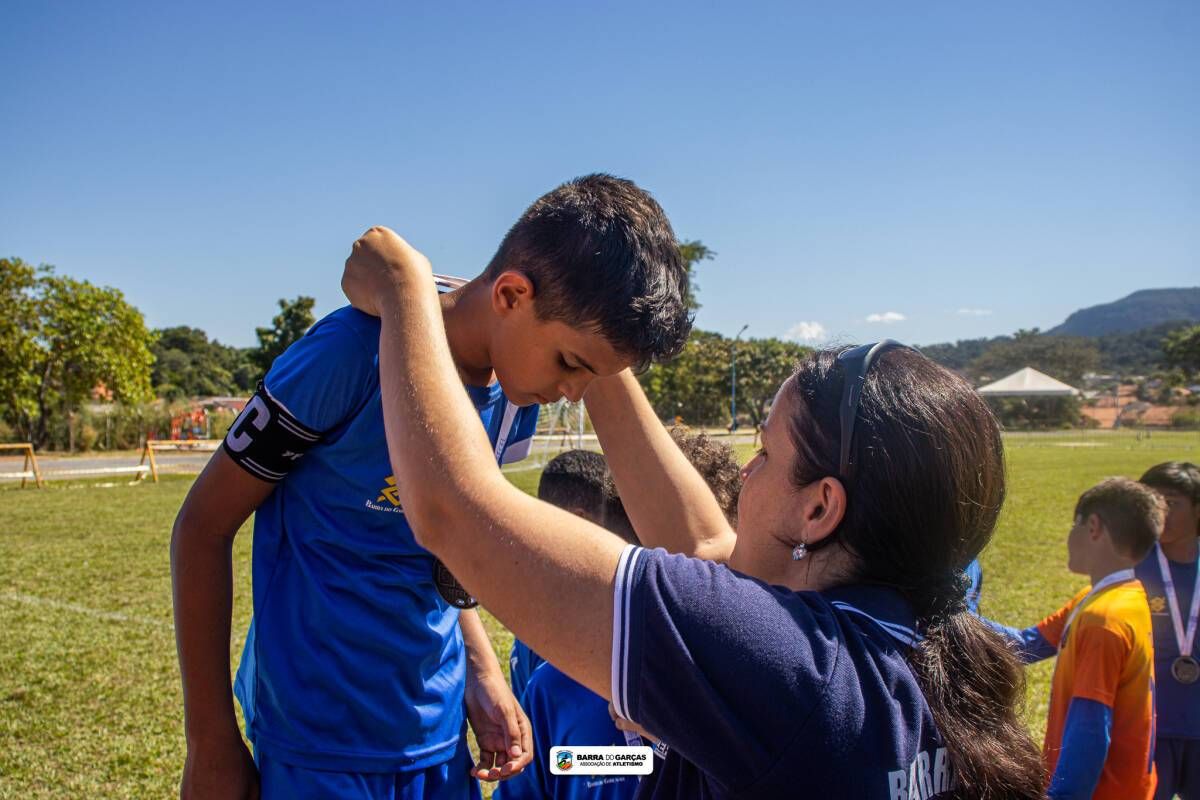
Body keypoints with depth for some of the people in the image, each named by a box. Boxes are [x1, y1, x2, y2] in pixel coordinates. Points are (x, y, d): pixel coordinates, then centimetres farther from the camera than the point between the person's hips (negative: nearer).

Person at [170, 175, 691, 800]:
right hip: (317, 749, -6)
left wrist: (481, 672, 1)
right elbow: (202, 528, -13)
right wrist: (210, 747, -11)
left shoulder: (516, 400, -3)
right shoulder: (353, 352, -22)